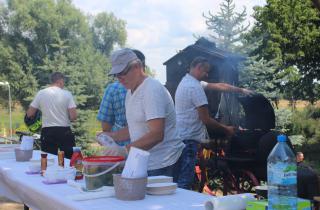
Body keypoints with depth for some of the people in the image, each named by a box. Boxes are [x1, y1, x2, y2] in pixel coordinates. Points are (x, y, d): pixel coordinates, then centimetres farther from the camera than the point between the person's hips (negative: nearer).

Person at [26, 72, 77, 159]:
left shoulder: (41, 93, 1)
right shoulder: (67, 94, -5)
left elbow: (29, 114, 3)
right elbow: (73, 117, -10)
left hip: (47, 132, 2)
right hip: (64, 131, -2)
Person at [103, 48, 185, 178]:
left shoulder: (152, 90, -17)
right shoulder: (130, 92, 13)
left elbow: (156, 134, -26)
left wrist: (124, 150, -32)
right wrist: (112, 136, 3)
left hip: (161, 165, -8)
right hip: (143, 164, 8)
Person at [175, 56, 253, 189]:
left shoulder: (187, 82, 17)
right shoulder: (195, 87, -16)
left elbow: (218, 86, 20)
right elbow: (206, 120, -16)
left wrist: (241, 90, 20)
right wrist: (226, 130, -3)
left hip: (179, 137, 11)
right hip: (188, 139, -11)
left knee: (181, 179, 13)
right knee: (185, 182, -10)